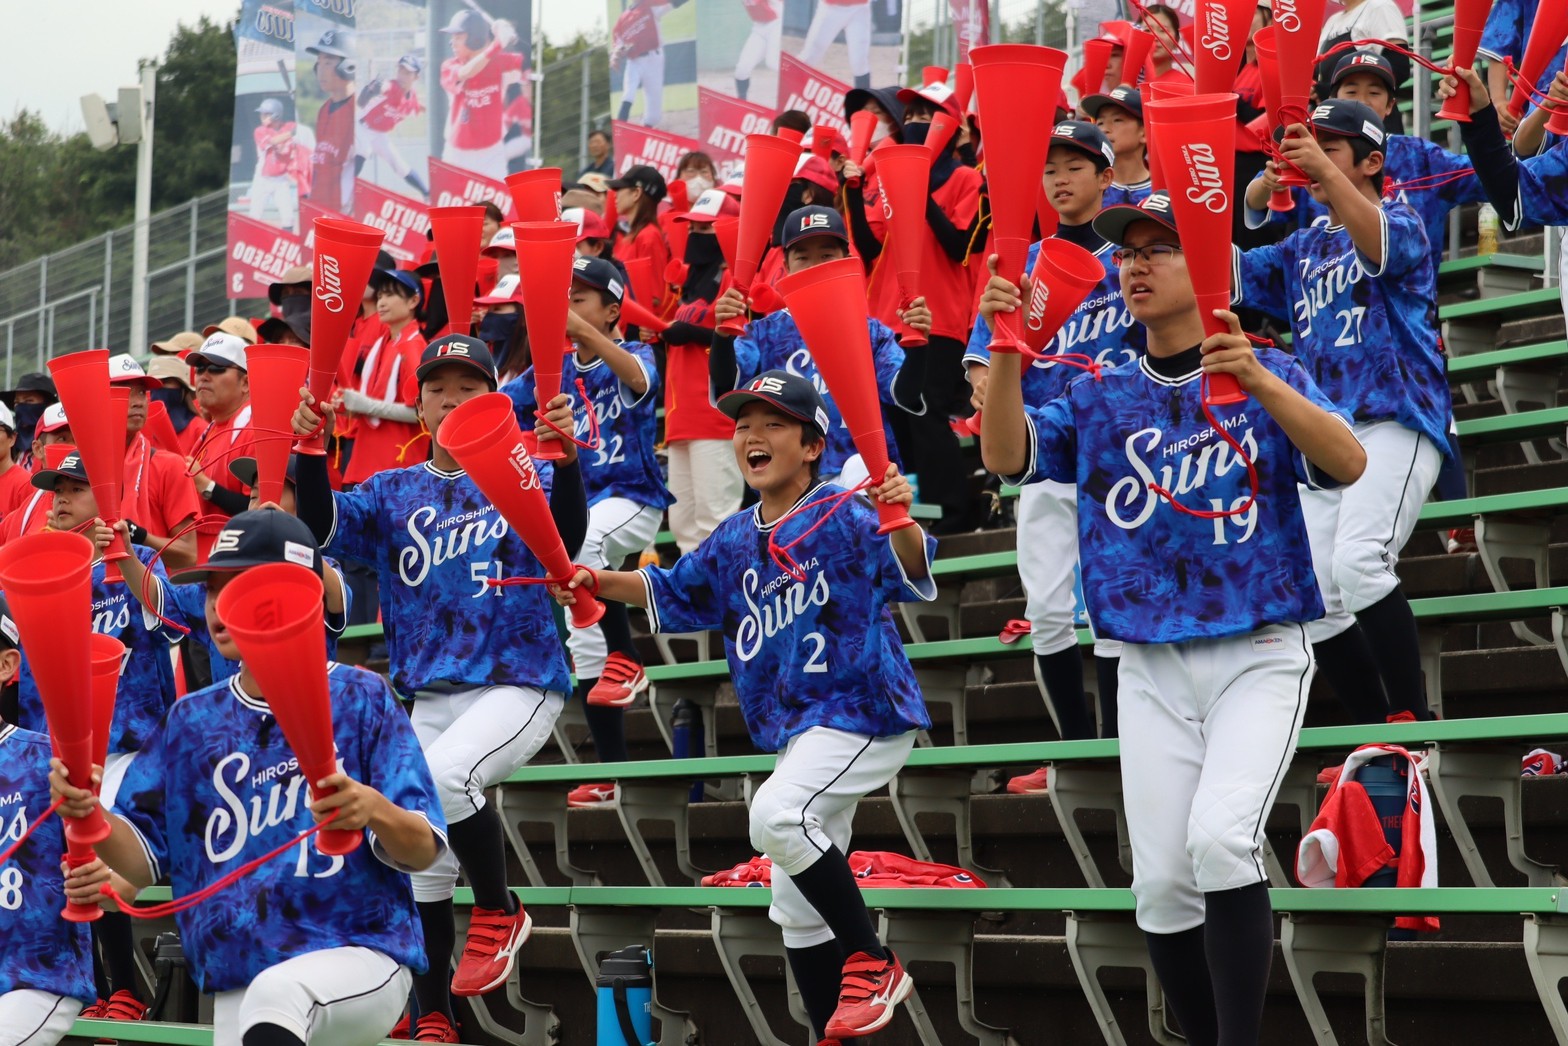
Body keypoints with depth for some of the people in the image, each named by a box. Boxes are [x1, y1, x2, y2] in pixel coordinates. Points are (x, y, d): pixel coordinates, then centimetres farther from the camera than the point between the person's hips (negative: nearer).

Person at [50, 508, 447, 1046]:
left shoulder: (361, 698, -2)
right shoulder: (192, 720, 12)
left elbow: (423, 851, -7)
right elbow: (146, 860, 6)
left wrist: (376, 811, -29)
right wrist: (90, 815, -15)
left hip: (360, 957, -5)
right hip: (234, 990, 5)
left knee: (275, 991, -34)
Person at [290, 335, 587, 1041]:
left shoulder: (525, 477, 1)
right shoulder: (394, 493, 11)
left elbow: (566, 536, -19)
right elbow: (325, 525, -5)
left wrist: (567, 457, -37)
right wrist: (310, 449, -22)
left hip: (519, 684, -5)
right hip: (429, 696, 5)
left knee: (442, 776, -31)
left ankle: (498, 912, -8)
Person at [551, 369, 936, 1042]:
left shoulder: (845, 518, -13)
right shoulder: (733, 541, 9)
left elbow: (912, 573, -27)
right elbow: (671, 592, 22)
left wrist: (901, 522, -47)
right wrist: (599, 582, 8)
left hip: (865, 707, -8)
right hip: (798, 729, 9)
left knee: (777, 815, -31)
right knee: (796, 908, 11)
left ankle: (872, 963, -16)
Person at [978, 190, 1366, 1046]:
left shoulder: (1270, 376, 1)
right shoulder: (1099, 398, 10)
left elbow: (1348, 464, -16)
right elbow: (1007, 456, -6)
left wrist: (1256, 382, -31)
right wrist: (1007, 346, -21)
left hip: (1259, 657, -3)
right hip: (1152, 670, 3)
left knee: (1220, 838, -24)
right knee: (1161, 882, 0)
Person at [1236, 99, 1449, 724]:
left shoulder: (1400, 221, 0)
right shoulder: (1301, 248, 20)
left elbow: (1379, 245, -24)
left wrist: (1325, 171, -39)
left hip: (1394, 422, -7)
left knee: (1358, 563, -28)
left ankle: (1413, 715, -21)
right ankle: (1377, 733, 12)